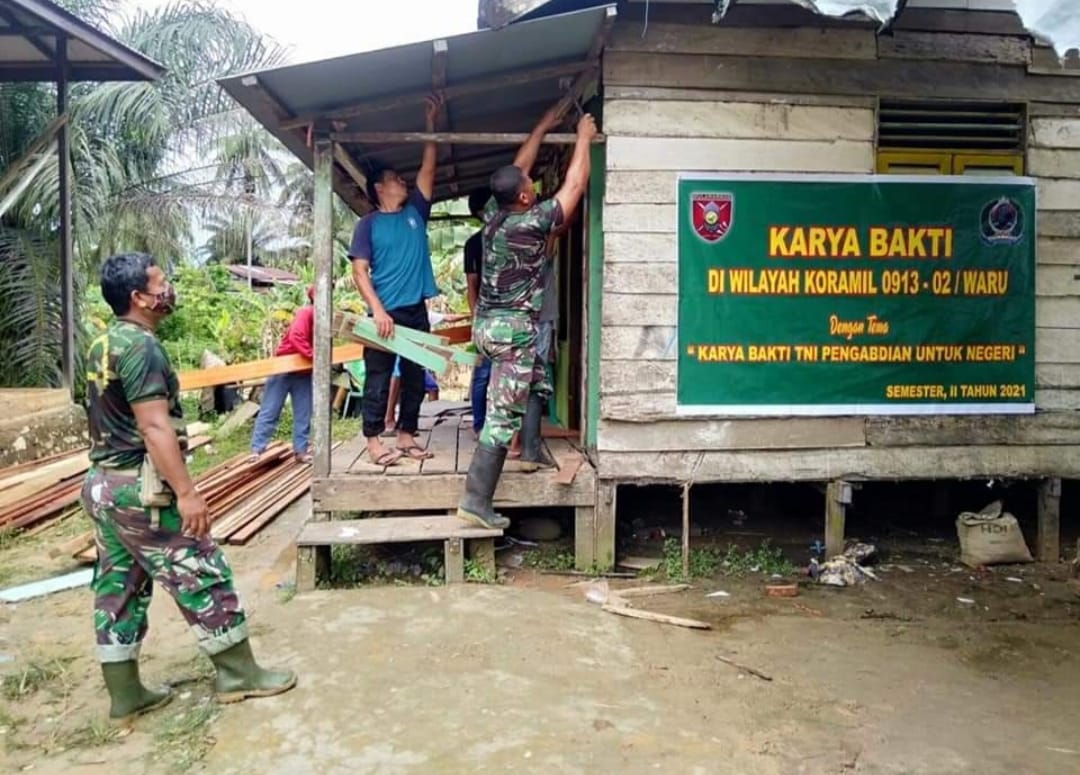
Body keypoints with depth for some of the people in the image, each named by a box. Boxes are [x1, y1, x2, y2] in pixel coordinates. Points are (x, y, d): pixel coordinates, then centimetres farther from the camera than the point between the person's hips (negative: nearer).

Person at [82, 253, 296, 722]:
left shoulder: (103, 345, 13)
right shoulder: (140, 346, -18)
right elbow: (154, 426, -24)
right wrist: (186, 492, -25)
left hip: (102, 483, 10)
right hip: (139, 488, -10)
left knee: (117, 587, 13)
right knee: (202, 576, 0)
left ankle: (125, 694, 22)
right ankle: (238, 674, 10)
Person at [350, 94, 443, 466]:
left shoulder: (415, 212, 13)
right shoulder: (368, 224, 0)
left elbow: (428, 168, 13)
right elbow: (360, 271, -6)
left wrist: (430, 122, 11)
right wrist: (378, 310, -18)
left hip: (417, 311, 5)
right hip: (386, 312, -5)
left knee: (415, 378, 9)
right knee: (378, 379, -1)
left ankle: (407, 437, 19)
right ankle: (374, 441, 6)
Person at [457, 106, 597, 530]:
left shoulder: (493, 213, 5)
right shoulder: (531, 223, -14)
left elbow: (518, 166, 19)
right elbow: (574, 186, -4)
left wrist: (544, 125, 25)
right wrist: (583, 137, 8)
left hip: (487, 323, 9)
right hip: (512, 329, -9)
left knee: (538, 384, 27)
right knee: (502, 417, -7)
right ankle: (476, 502, -6)